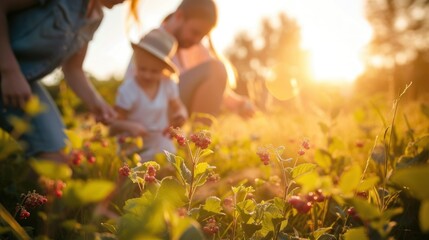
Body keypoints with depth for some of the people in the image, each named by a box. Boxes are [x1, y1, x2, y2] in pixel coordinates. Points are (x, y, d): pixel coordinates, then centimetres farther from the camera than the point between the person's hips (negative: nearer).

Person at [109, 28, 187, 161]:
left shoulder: (168, 85, -3)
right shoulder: (127, 91, -17)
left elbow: (178, 107, 13)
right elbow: (114, 125, -13)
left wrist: (181, 115, -10)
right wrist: (128, 126, -34)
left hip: (162, 149, 5)